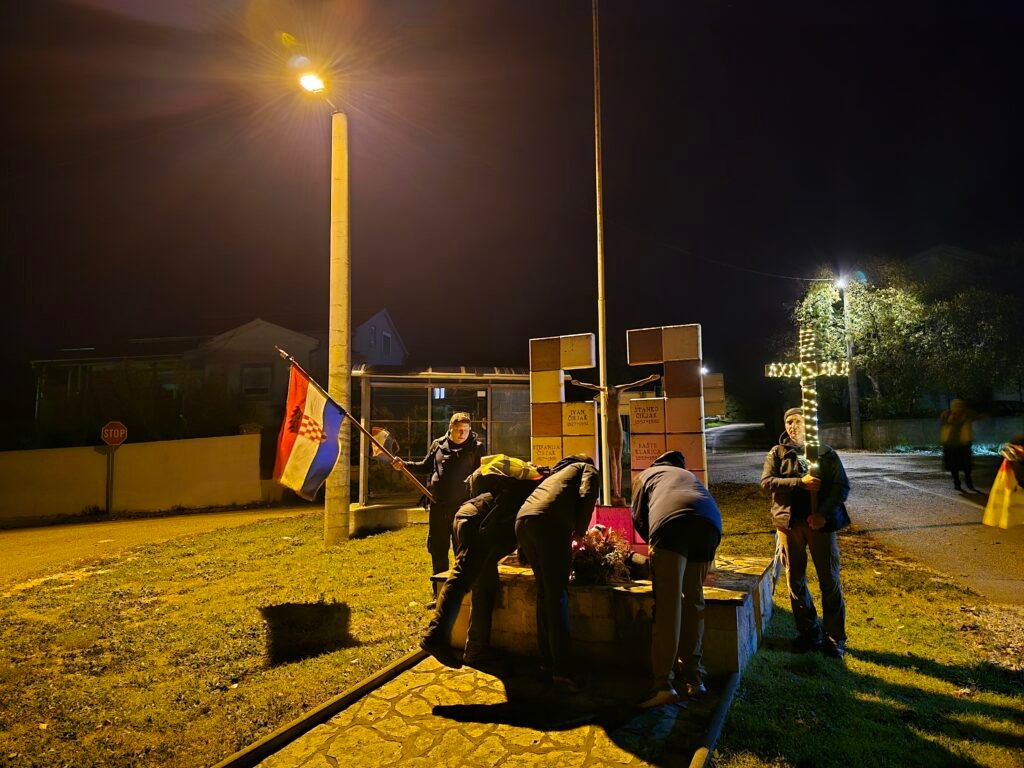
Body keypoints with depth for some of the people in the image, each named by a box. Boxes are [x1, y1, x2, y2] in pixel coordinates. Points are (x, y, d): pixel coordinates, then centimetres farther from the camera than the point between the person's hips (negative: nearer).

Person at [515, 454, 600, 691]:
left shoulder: (556, 473, 39)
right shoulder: (589, 469, 21)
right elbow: (587, 495, 0)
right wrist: (580, 530, 10)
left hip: (522, 520, 6)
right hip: (549, 522, -6)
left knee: (544, 592, 16)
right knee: (557, 595, -5)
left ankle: (547, 661, 20)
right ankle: (561, 671, -8)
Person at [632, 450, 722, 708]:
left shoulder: (646, 474, 33)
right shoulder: (690, 476, 43)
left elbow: (638, 517, 27)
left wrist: (654, 542, 44)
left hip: (672, 521, -4)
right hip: (710, 523, 4)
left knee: (668, 604, -4)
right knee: (693, 601, 16)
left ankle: (664, 684, -7)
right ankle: (694, 678, 20)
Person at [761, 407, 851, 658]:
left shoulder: (825, 452, 5)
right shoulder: (777, 453, 5)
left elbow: (842, 486, -1)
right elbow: (766, 482, -8)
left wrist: (824, 514, -15)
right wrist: (800, 482, -21)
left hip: (821, 521, -1)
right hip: (790, 523, 1)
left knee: (830, 580, 3)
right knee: (795, 580, 9)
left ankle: (835, 637, 16)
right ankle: (809, 633, 23)